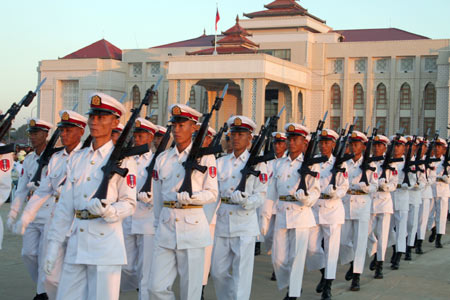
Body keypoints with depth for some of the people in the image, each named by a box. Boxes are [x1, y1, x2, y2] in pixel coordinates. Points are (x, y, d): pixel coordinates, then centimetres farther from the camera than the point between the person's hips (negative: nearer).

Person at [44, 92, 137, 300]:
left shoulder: (123, 159, -2)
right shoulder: (77, 159, 13)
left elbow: (129, 204, -3)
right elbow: (65, 205, 12)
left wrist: (108, 211, -24)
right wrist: (54, 244, 9)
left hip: (106, 242, -5)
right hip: (77, 242, 5)